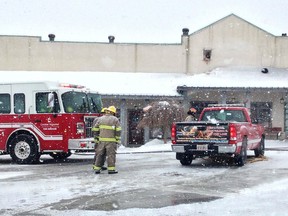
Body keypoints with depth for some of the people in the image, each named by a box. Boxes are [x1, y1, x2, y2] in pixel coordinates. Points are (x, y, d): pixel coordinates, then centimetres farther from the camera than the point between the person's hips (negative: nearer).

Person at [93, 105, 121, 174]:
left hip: (102, 140, 3)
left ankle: (97, 169, 8)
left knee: (100, 154, 9)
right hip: (111, 140, -3)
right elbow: (118, 131, -8)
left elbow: (96, 129, 9)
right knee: (111, 154, 0)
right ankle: (111, 169, -3)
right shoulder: (115, 119, -2)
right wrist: (117, 140, -2)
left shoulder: (100, 119, 8)